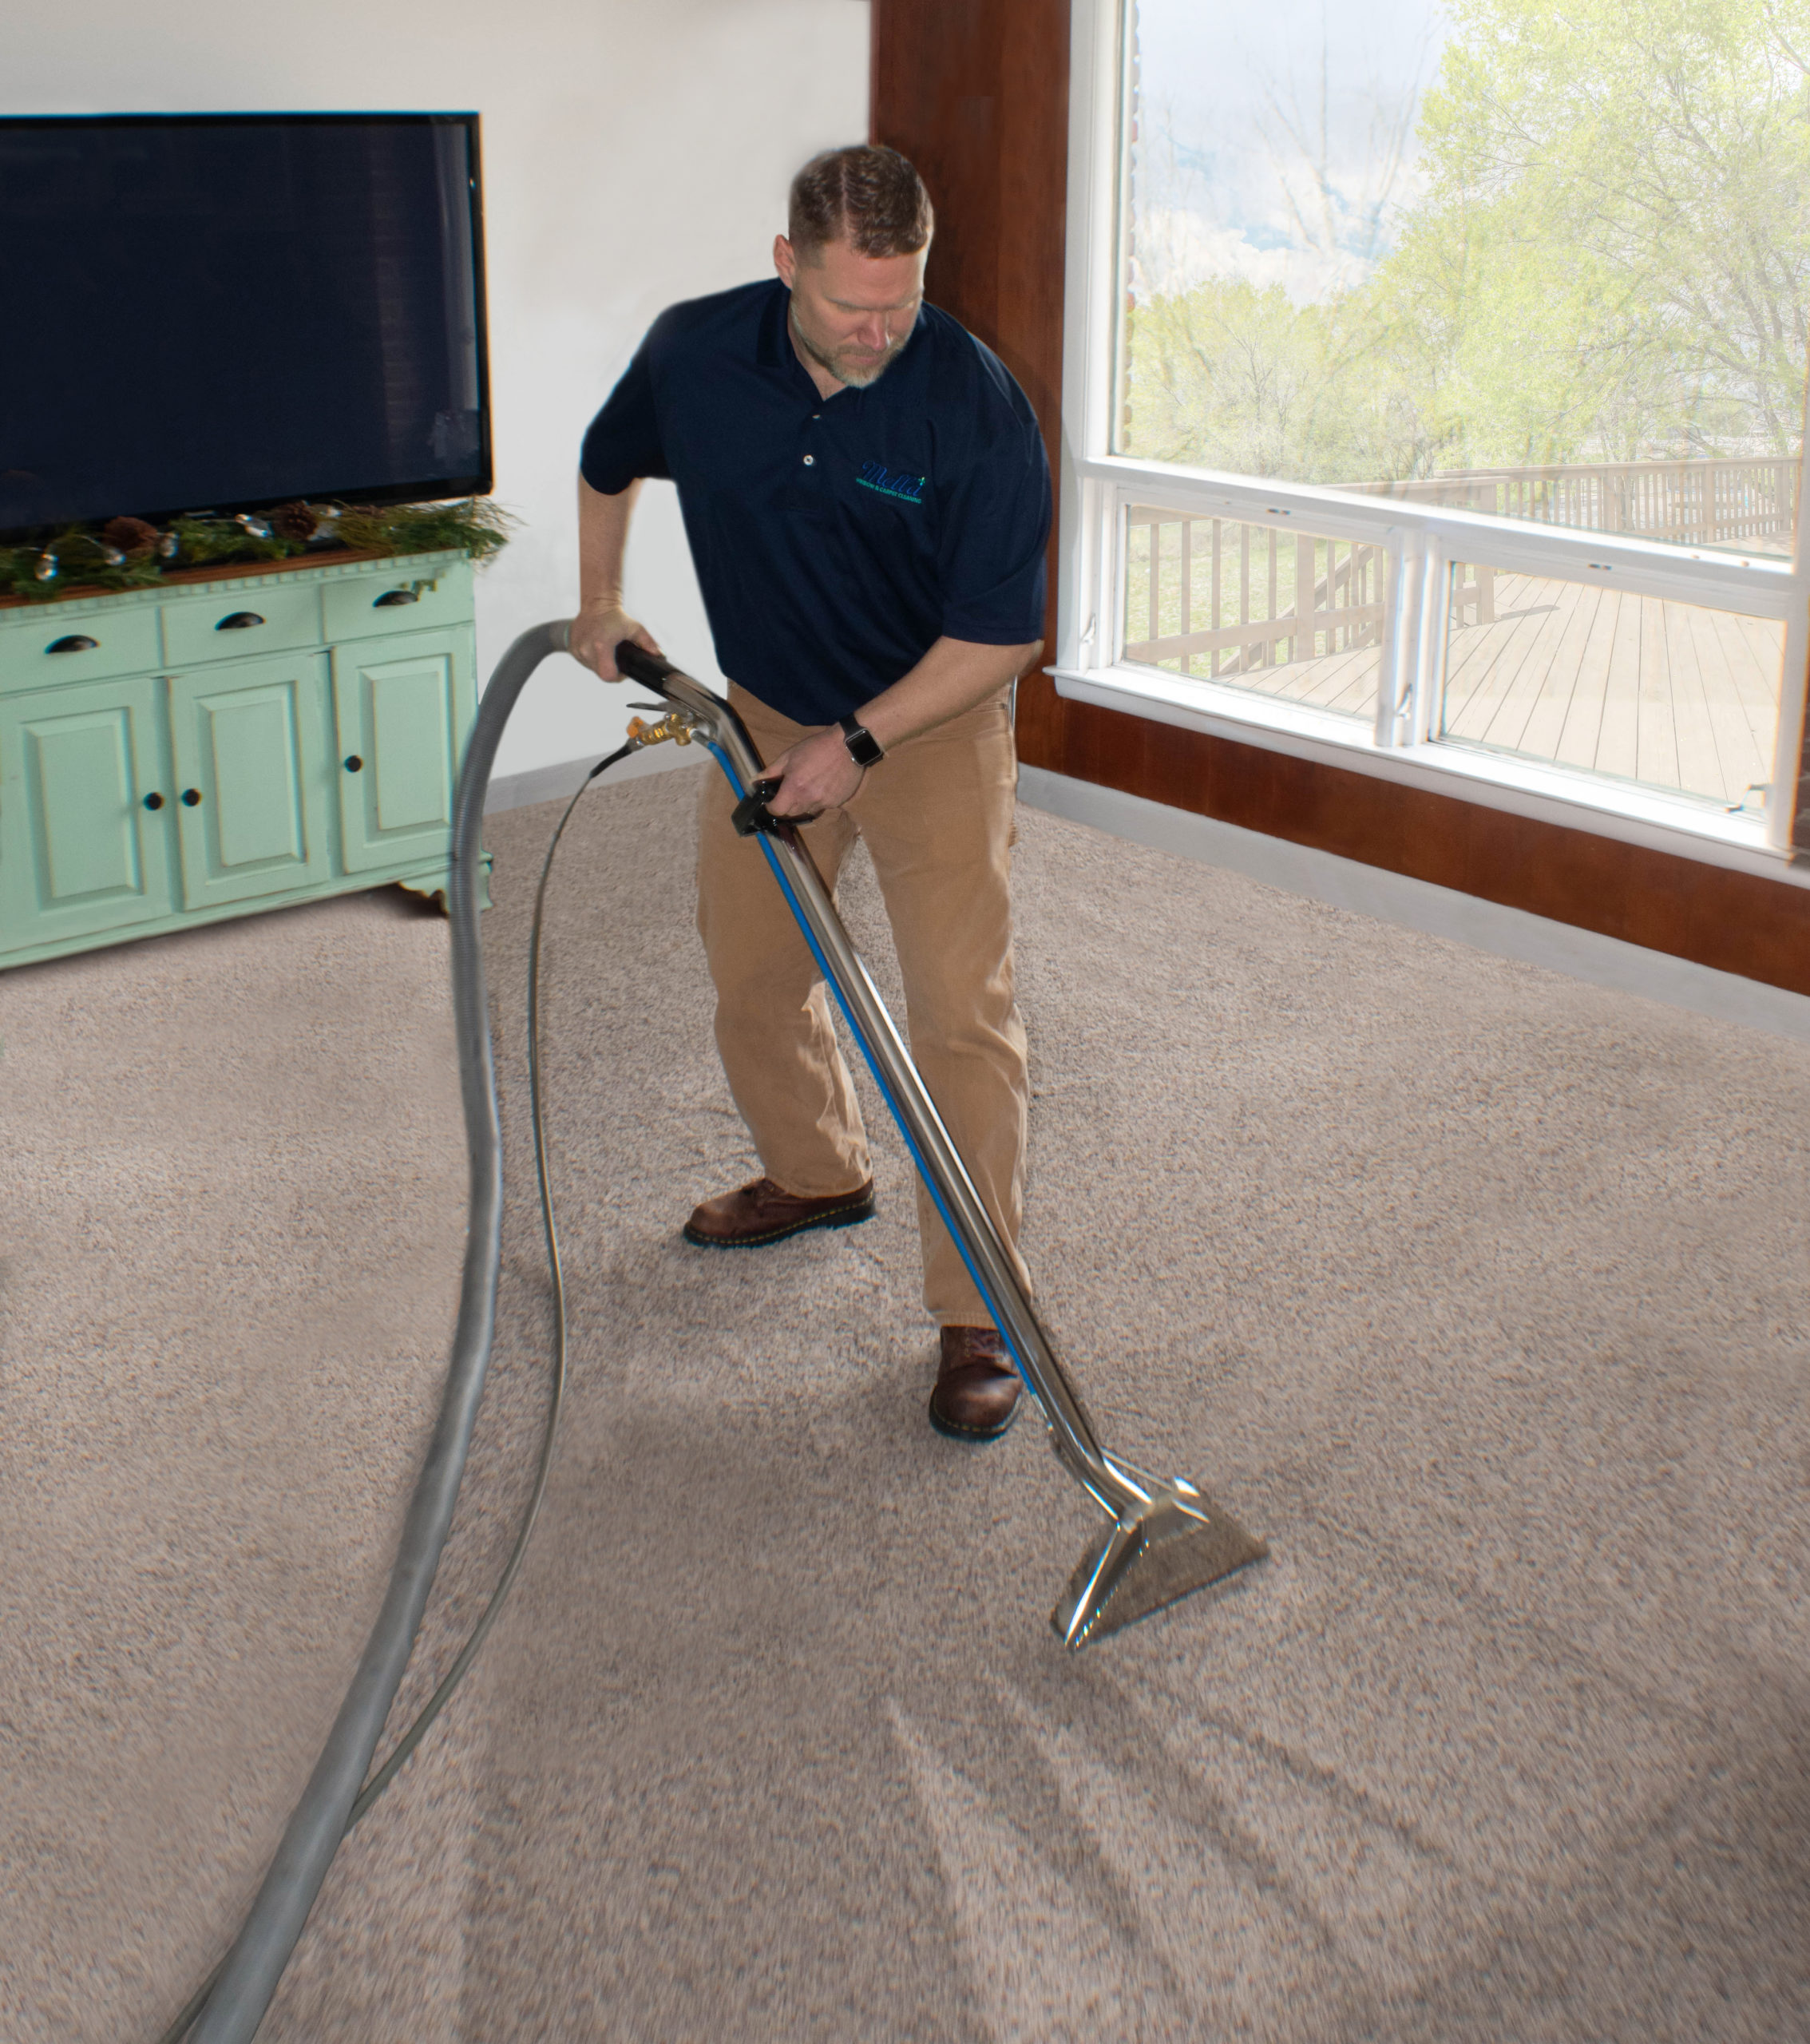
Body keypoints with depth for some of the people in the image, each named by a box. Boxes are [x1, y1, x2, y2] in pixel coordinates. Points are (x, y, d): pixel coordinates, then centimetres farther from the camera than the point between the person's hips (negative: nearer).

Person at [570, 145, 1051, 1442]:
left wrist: (860, 741, -24)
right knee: (751, 973, 16)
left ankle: (982, 1315, -2)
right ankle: (818, 1175, 42)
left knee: (962, 1010, -9)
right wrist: (601, 602, 8)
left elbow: (1003, 634, -22)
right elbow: (610, 463, 11)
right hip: (766, 714, 5)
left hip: (934, 721, -4)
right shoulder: (696, 353, -13)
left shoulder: (975, 402, -25)